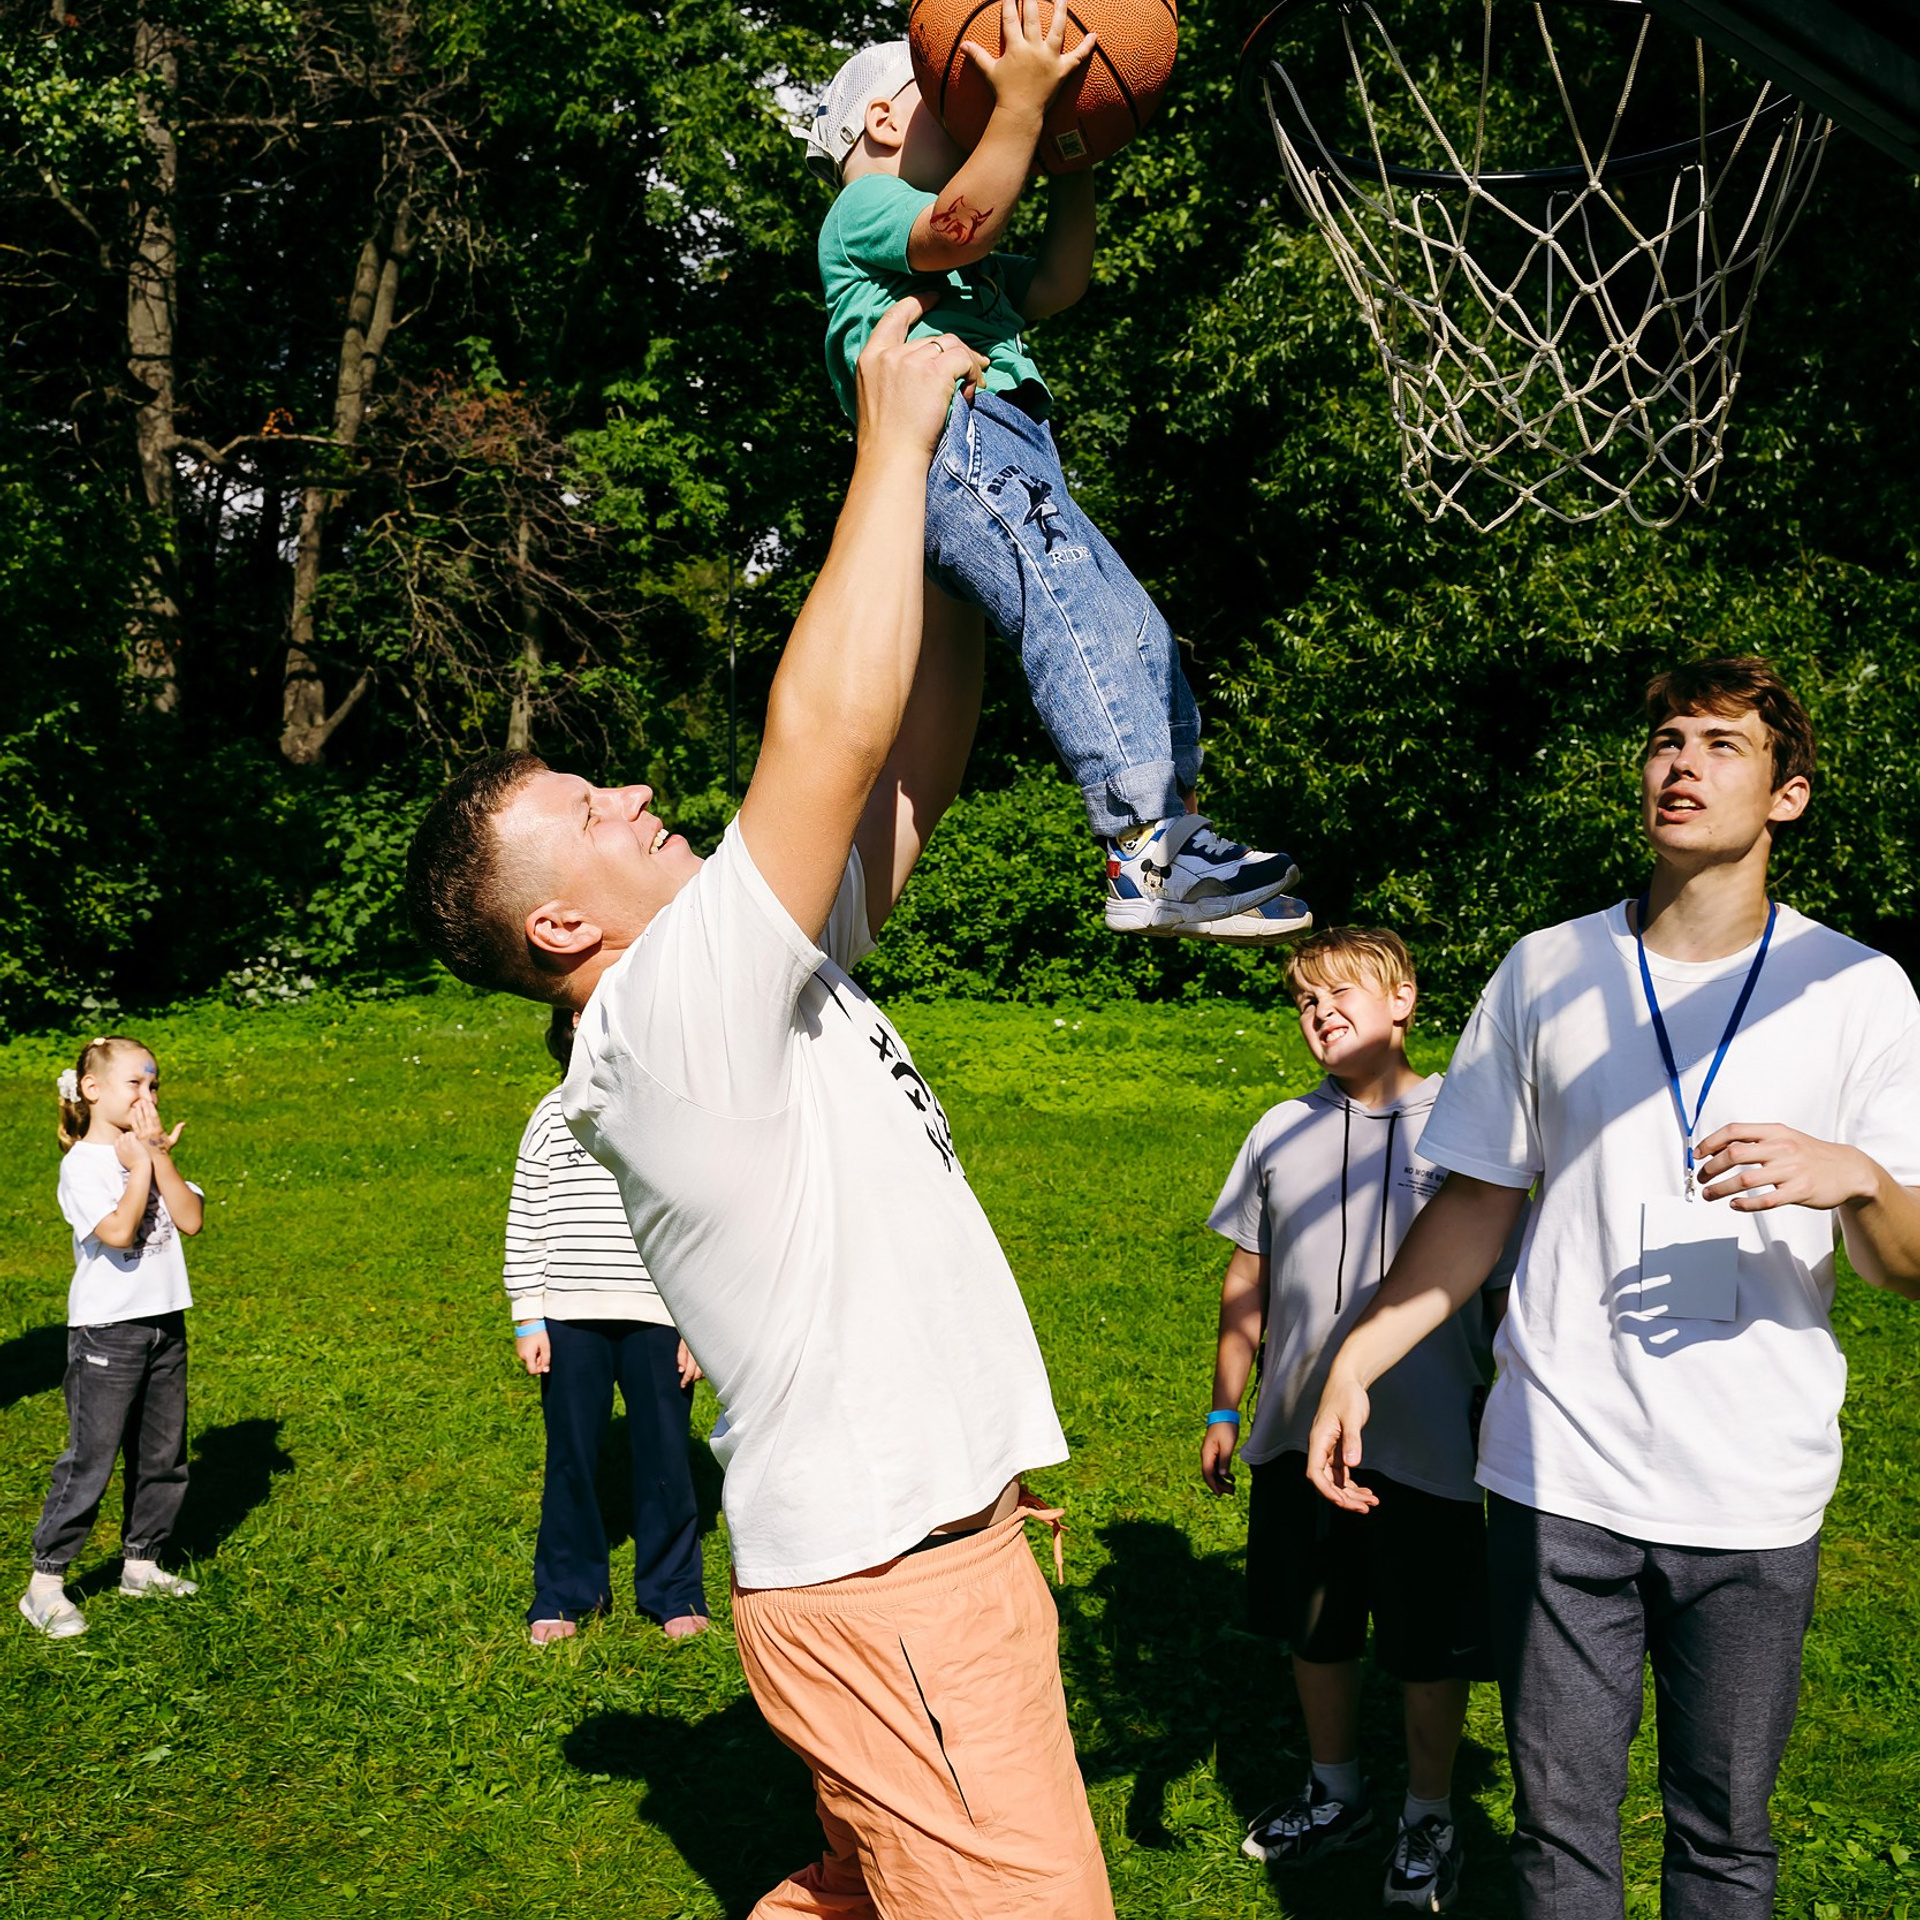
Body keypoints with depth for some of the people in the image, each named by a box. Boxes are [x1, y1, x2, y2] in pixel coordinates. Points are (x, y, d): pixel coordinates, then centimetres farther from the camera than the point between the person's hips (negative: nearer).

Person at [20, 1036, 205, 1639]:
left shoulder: (152, 1153, 8)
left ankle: (141, 1564, 28)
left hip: (164, 1322, 7)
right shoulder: (83, 1163, -11)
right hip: (108, 1329, -7)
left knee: (163, 1457, 14)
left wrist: (159, 1158, -10)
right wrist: (141, 1163, -16)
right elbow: (117, 1232, -24)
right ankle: (45, 1584, 6)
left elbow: (190, 1220, -3)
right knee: (89, 1460, -4)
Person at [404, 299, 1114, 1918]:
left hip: (916, 1554, 10)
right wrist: (895, 439, -18)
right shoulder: (664, 1016, -19)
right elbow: (830, 727, -28)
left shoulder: (764, 977, 8)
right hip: (891, 1593, -10)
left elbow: (915, 757, 8)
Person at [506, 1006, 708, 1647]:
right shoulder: (555, 1113, 6)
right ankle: (566, 1592, 25)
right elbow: (525, 1220, 8)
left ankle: (672, 1591, 23)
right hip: (570, 1317, 1)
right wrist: (528, 1318, 2)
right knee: (570, 1456, 8)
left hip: (659, 1316, -1)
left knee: (664, 1455, 5)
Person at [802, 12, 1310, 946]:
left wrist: (1075, 165, 23)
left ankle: (1174, 839, 0)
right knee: (1078, 615, -28)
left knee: (1135, 632, 5)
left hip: (1008, 463, 11)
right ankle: (1146, 854, -40)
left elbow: (1052, 286, 28)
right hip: (957, 438, -11)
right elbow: (961, 226, -13)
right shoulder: (862, 208, 8)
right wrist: (1021, 102, -13)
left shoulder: (959, 270, 38)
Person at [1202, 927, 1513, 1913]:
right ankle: (1334, 1793, 40)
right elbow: (1247, 1280, 12)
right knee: (1315, 1627, 17)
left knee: (1430, 1643, 8)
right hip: (1299, 1438, 4)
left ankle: (1428, 1818, 31)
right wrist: (1224, 1408, 11)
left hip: (1427, 1446, -3)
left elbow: (1505, 1288, -1)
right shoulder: (1280, 1133, 4)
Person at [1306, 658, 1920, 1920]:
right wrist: (1352, 1367, 1)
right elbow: (1476, 1205, 10)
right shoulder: (1545, 972, 4)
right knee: (1560, 1819, 10)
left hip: (1756, 1498, -1)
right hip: (1558, 1477, 1)